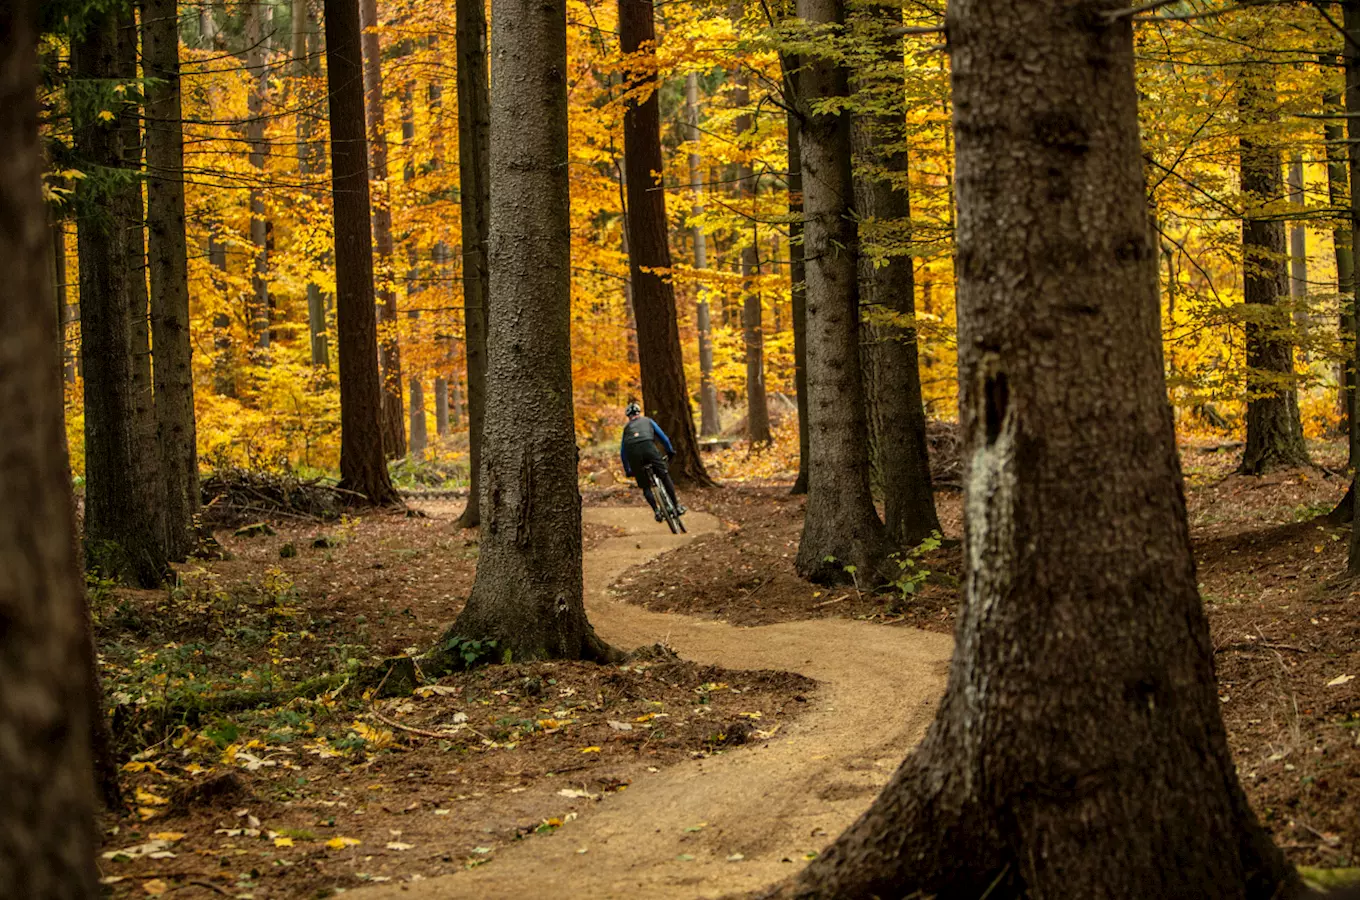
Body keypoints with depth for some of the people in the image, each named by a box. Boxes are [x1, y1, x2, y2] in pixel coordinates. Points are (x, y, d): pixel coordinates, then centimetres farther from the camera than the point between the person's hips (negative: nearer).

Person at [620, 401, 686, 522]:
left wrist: (627, 470, 40)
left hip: (632, 452, 1)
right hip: (648, 447, -1)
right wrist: (670, 451, 37)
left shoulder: (626, 427, 33)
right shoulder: (647, 421, 29)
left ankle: (656, 511, -3)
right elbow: (662, 436, 25)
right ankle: (676, 506, 8)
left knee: (645, 486, 12)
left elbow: (622, 452, 33)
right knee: (665, 476, 11)